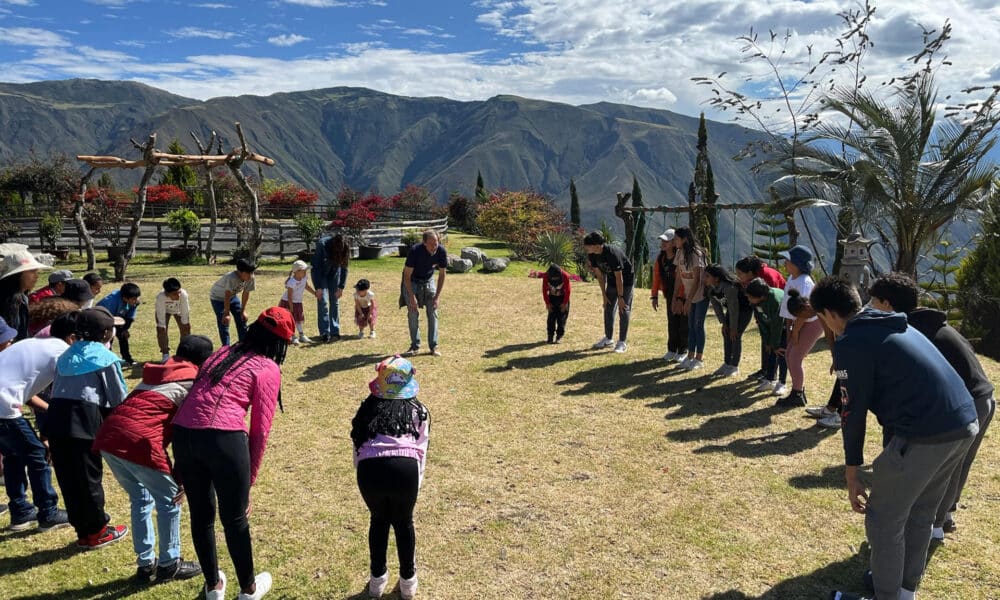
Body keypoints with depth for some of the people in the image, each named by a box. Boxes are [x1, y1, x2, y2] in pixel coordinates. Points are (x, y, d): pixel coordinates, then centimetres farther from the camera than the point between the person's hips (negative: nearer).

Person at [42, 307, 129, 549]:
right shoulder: (105, 358, 1)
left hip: (56, 417, 6)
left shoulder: (67, 355, 20)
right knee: (89, 477, 6)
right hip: (84, 419, -6)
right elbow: (118, 398, -1)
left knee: (67, 478, 13)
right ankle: (96, 532, 19)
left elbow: (56, 390, 20)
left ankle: (83, 531, 25)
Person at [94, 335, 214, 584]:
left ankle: (145, 564, 31)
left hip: (107, 436, 7)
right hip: (138, 441, -7)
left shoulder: (157, 372, 26)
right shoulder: (194, 382, 6)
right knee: (169, 501, 12)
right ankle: (169, 565, 23)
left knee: (141, 499, 23)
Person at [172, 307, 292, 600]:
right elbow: (260, 430, 3)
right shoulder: (268, 369, 7)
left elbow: (199, 397, 20)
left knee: (200, 514, 22)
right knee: (235, 519, 14)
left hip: (183, 434, 5)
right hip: (224, 438, -5)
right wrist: (250, 479, 11)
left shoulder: (221, 353, 24)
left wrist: (182, 466, 25)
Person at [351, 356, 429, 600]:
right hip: (405, 469, -1)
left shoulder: (368, 408, 28)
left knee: (378, 520, 29)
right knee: (403, 523, 26)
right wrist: (416, 484, 23)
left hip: (370, 469, 1)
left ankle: (377, 580, 39)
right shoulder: (418, 411, 25)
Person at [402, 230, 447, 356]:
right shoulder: (415, 251, -30)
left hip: (428, 281, 3)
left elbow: (442, 275, -10)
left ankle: (434, 346, 0)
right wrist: (412, 297, -27)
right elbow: (407, 275, -23)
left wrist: (437, 297, -14)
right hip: (412, 282, -2)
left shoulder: (441, 251, -22)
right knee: (413, 313, -7)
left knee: (433, 313, -5)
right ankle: (415, 346, 5)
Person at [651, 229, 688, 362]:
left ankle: (683, 351, 17)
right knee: (672, 323, 12)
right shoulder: (660, 258, -1)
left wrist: (680, 298, -22)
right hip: (670, 295, 6)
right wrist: (654, 296, 3)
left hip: (683, 295, -6)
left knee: (684, 324, 5)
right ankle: (672, 350, 23)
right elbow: (656, 277, 5)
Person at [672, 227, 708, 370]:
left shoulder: (696, 254, -21)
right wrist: (675, 298, 3)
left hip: (701, 294, -7)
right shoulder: (679, 253, 1)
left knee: (698, 325, -2)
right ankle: (690, 356, 17)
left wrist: (688, 301, -21)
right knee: (691, 325, 10)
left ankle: (699, 359, 7)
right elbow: (678, 277, 5)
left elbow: (697, 280, -21)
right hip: (689, 295, 7)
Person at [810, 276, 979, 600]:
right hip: (965, 423, 9)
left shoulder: (849, 343, -7)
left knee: (884, 520, 10)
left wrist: (852, 477, 3)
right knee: (920, 514, 25)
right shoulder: (896, 327, 19)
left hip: (927, 434, -9)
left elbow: (854, 413, -6)